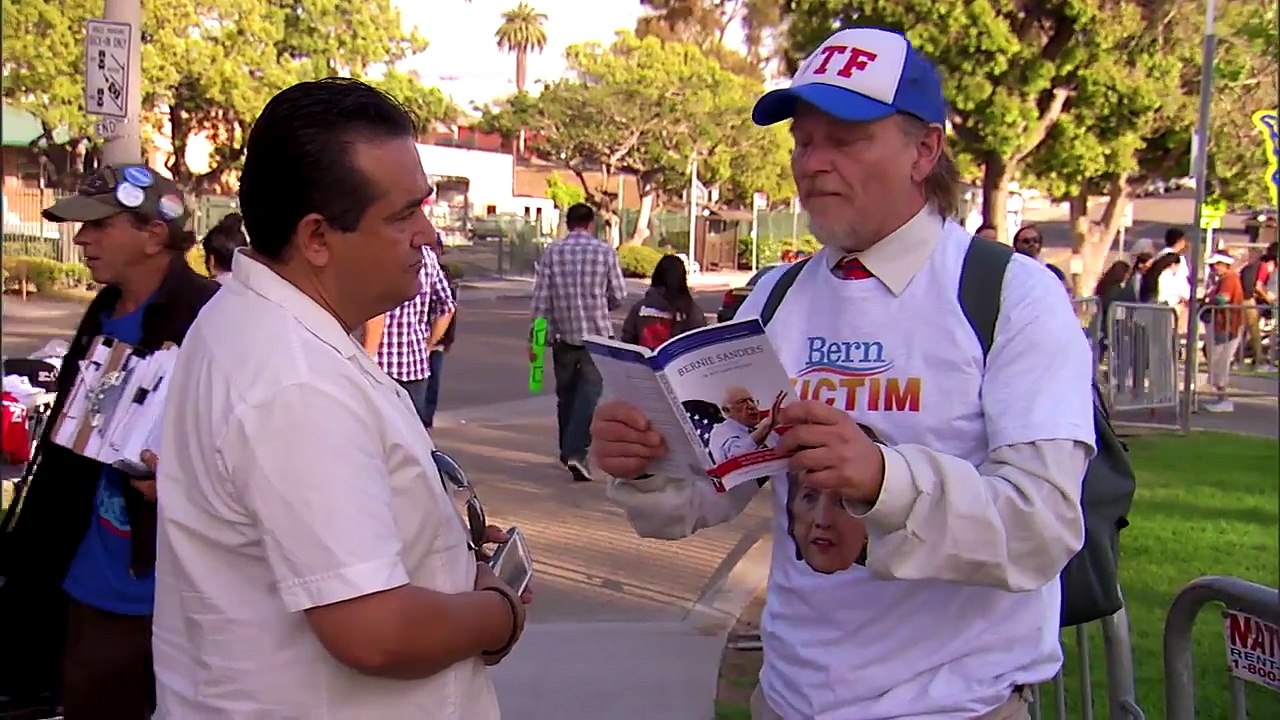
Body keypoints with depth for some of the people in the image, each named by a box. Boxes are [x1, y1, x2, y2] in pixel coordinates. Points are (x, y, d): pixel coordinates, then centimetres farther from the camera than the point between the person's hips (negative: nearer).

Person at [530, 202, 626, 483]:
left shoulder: (553, 252, 0)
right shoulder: (605, 251, -3)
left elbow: (541, 296, -3)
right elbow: (619, 296, 1)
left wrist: (537, 335, 3)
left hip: (563, 335, 2)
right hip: (597, 333, -2)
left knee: (566, 394, 16)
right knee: (590, 394, -3)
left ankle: (568, 451, 26)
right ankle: (575, 452, -17)